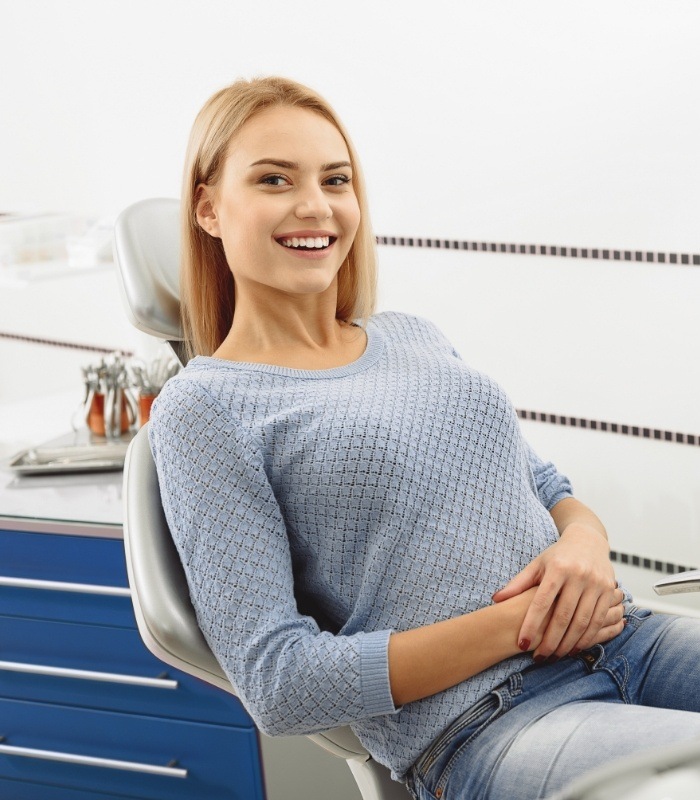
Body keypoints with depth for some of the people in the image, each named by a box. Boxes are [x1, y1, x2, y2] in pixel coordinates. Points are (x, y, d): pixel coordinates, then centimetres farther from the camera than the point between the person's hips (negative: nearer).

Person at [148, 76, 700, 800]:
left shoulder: (414, 338, 17)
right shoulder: (203, 409, -2)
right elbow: (279, 686, -8)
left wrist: (585, 544, -4)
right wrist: (521, 621, -13)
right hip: (477, 729, -7)